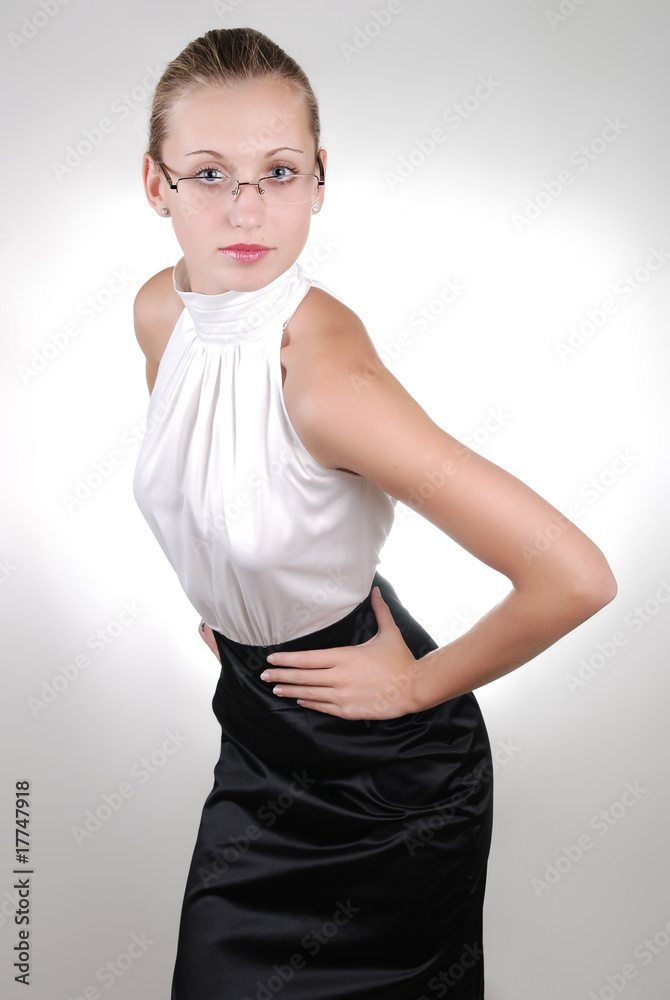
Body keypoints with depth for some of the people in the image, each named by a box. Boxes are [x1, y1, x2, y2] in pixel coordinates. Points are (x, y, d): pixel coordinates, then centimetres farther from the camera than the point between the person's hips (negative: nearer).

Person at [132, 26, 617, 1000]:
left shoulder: (324, 371, -33)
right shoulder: (160, 311, -10)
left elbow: (574, 577, -36)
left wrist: (422, 682, -21)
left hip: (382, 770, -6)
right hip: (256, 716, 7)